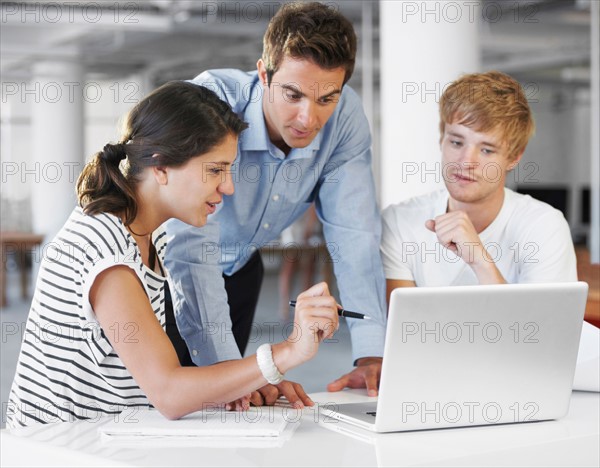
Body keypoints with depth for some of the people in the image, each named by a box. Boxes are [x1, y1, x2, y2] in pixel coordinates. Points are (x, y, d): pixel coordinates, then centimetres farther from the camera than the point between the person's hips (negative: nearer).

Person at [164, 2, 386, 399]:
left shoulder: (345, 116, -22)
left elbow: (354, 235, -22)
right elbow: (191, 241, -42)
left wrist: (372, 356, -33)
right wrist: (227, 367, -50)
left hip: (239, 267, 4)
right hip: (166, 263, -4)